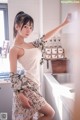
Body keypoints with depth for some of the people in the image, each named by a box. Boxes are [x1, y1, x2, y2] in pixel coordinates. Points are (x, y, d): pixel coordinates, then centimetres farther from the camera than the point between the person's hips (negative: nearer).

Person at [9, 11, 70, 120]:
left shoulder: (31, 45, 13)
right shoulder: (15, 49, -10)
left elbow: (46, 37, 20)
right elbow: (13, 75, -13)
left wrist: (63, 24, 22)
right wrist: (20, 95, -19)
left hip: (32, 87, 7)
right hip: (26, 87, -7)